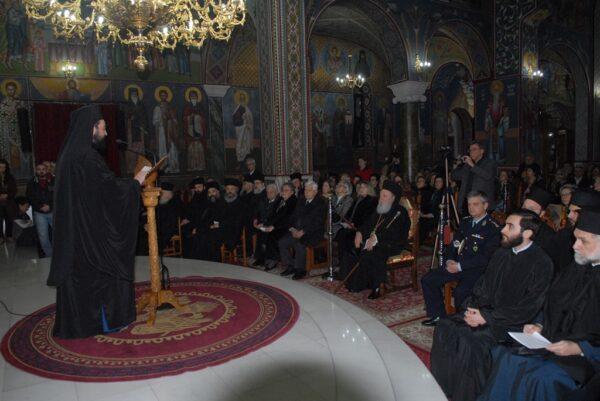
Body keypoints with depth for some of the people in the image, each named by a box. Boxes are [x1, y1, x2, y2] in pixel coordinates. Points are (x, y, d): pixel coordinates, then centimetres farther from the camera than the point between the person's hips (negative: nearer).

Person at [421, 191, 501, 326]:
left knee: (460, 292, -33)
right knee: (427, 280, -5)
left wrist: (460, 266, -17)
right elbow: (454, 243, 17)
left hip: (477, 269, -7)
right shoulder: (465, 221, 12)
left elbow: (485, 258, -16)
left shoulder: (492, 228, -11)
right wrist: (449, 260, -2)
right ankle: (438, 316, 8)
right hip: (457, 264, 7)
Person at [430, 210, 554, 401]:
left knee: (471, 341, -28)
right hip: (486, 311, 7)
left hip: (512, 322, -7)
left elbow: (528, 309, -16)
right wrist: (473, 306, -6)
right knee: (444, 327, -12)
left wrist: (486, 318, -17)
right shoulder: (501, 253, 9)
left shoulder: (541, 263, -13)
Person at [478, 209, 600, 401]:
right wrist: (539, 325, 3)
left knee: (543, 376, -28)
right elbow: (551, 305, 18)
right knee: (503, 355, -10)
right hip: (551, 343, 7)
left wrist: (579, 348, -20)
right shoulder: (576, 269, 7)